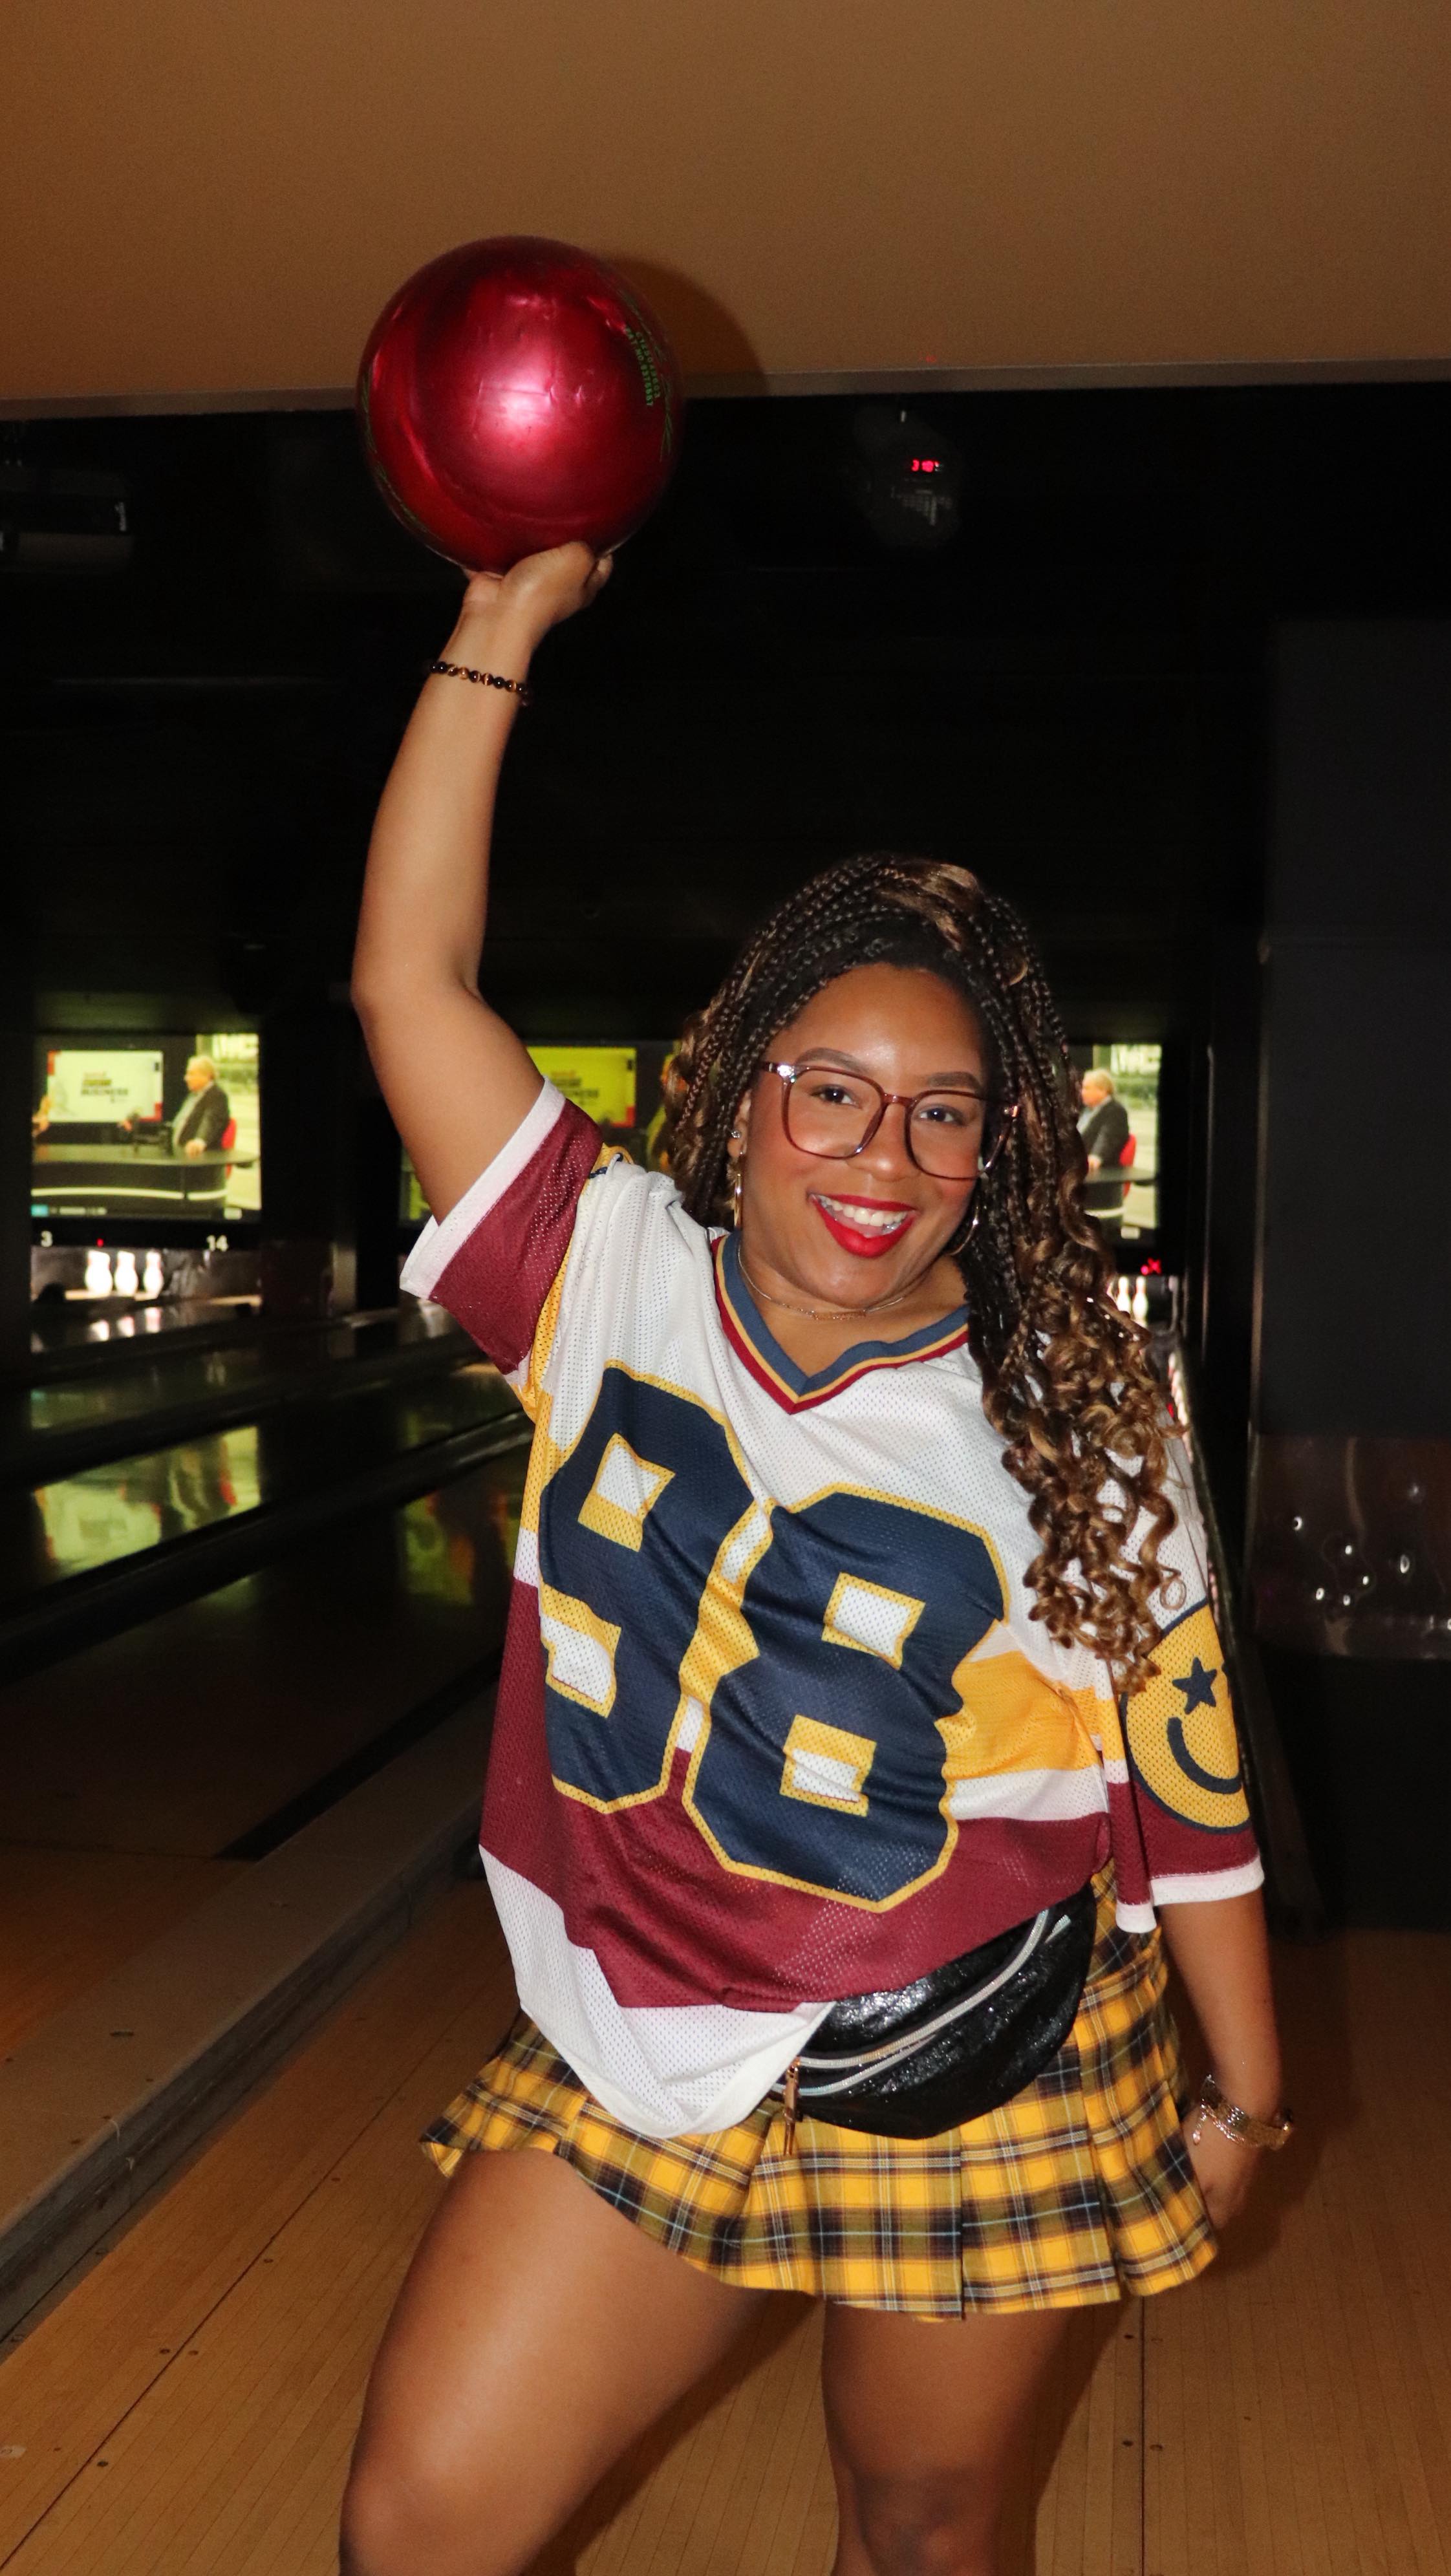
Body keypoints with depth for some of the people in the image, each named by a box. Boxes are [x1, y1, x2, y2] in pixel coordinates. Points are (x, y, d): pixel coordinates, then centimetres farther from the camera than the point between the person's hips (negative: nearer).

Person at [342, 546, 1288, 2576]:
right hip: (632, 2072, 2)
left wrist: (1244, 2092, 3)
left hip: (974, 2101, -1)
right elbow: (411, 980, -10)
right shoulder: (610, 1284, -6)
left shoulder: (1075, 1423, -10)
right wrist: (501, 631, -11)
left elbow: (1184, 1784, -3)